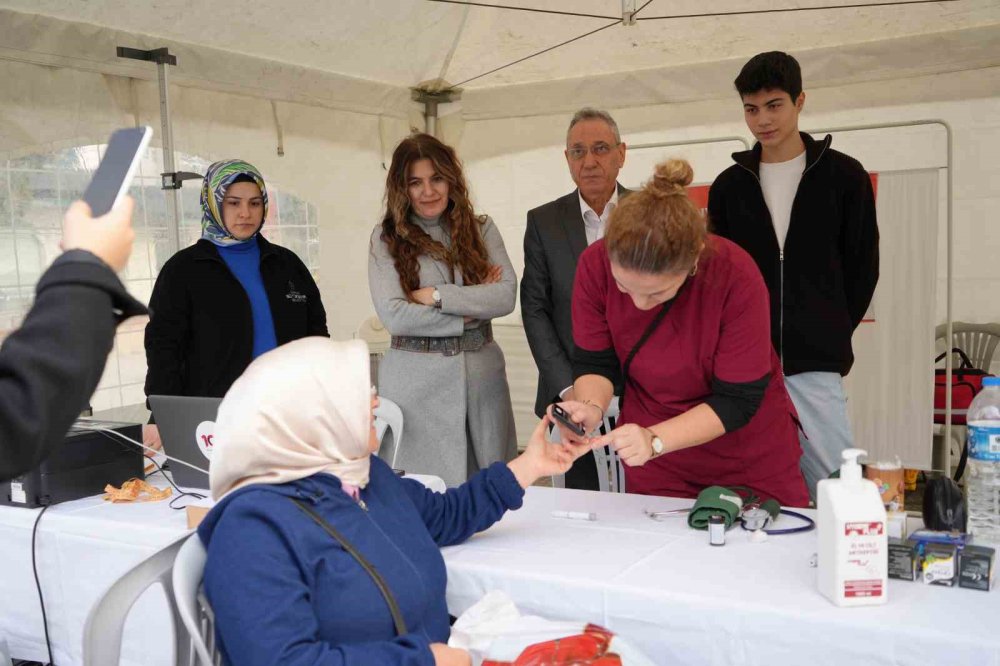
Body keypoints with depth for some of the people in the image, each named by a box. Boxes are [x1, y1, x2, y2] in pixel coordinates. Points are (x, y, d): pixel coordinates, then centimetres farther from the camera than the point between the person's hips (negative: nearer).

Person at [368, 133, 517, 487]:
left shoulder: (481, 229, 8)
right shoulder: (387, 238, 1)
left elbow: (506, 296, -5)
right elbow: (393, 315, -10)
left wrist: (436, 296, -12)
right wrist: (472, 310, -8)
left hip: (482, 376, 2)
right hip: (417, 381, -2)